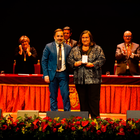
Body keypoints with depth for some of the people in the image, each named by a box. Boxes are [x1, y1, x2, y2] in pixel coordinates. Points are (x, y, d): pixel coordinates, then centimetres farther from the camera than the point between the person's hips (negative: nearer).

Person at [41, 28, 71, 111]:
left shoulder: (68, 48, 6)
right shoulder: (48, 47, 2)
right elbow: (44, 61, 1)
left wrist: (69, 72, -4)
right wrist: (46, 75, -6)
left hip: (63, 74, 1)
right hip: (52, 74, -1)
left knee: (65, 95, -4)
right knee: (53, 96, 4)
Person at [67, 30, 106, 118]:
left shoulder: (97, 49, 5)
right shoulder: (75, 49, 15)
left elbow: (102, 59, -2)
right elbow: (70, 59, 12)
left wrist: (93, 64, -15)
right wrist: (75, 63, -8)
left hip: (93, 79, -3)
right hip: (80, 79, 3)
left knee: (94, 100, -4)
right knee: (83, 100, 8)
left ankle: (95, 118, 2)